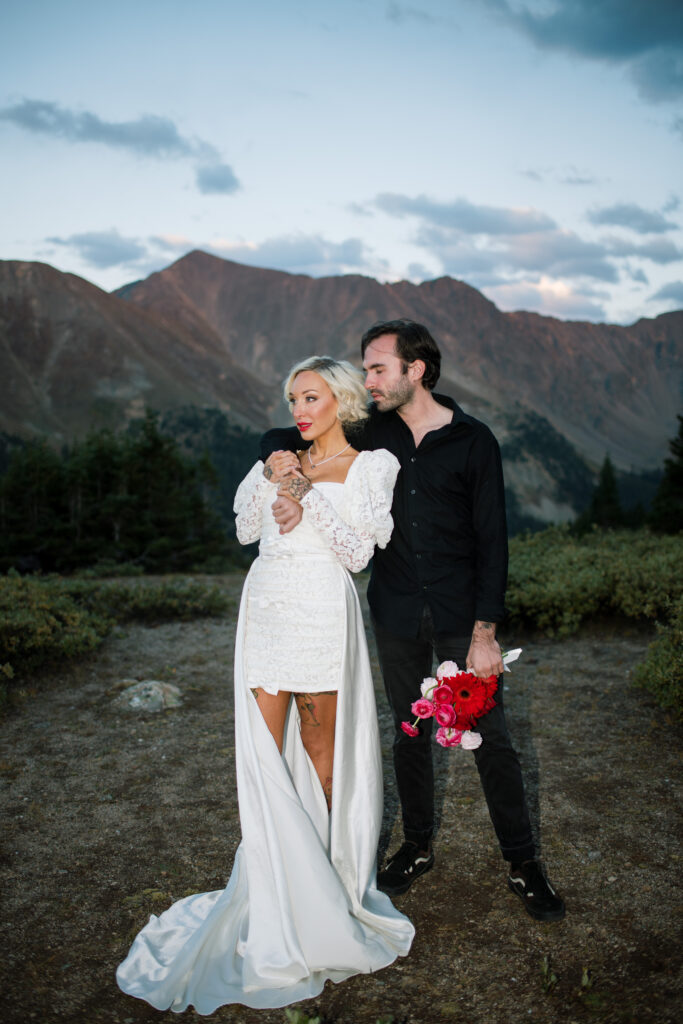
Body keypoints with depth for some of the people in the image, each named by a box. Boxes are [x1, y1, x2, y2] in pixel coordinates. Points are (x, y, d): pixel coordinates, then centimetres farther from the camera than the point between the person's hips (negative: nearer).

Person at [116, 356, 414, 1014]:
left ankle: (319, 876, 23)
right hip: (266, 609, 4)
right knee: (264, 749, 2)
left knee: (319, 744, 5)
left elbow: (357, 552, -7)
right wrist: (268, 481, -4)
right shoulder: (283, 459, 15)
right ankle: (276, 891, 14)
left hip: (321, 614, -4)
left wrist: (309, 494, -15)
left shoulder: (370, 467, 1)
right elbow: (246, 531, 11)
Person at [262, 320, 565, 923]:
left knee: (490, 738, 2)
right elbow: (281, 438, 8)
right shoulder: (371, 431, 3)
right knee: (410, 734, 14)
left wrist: (485, 632, -12)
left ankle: (524, 864, 19)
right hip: (397, 614, 3)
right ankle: (418, 848, 33)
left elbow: (491, 541, -7)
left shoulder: (473, 441, -6)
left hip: (460, 615, -3)